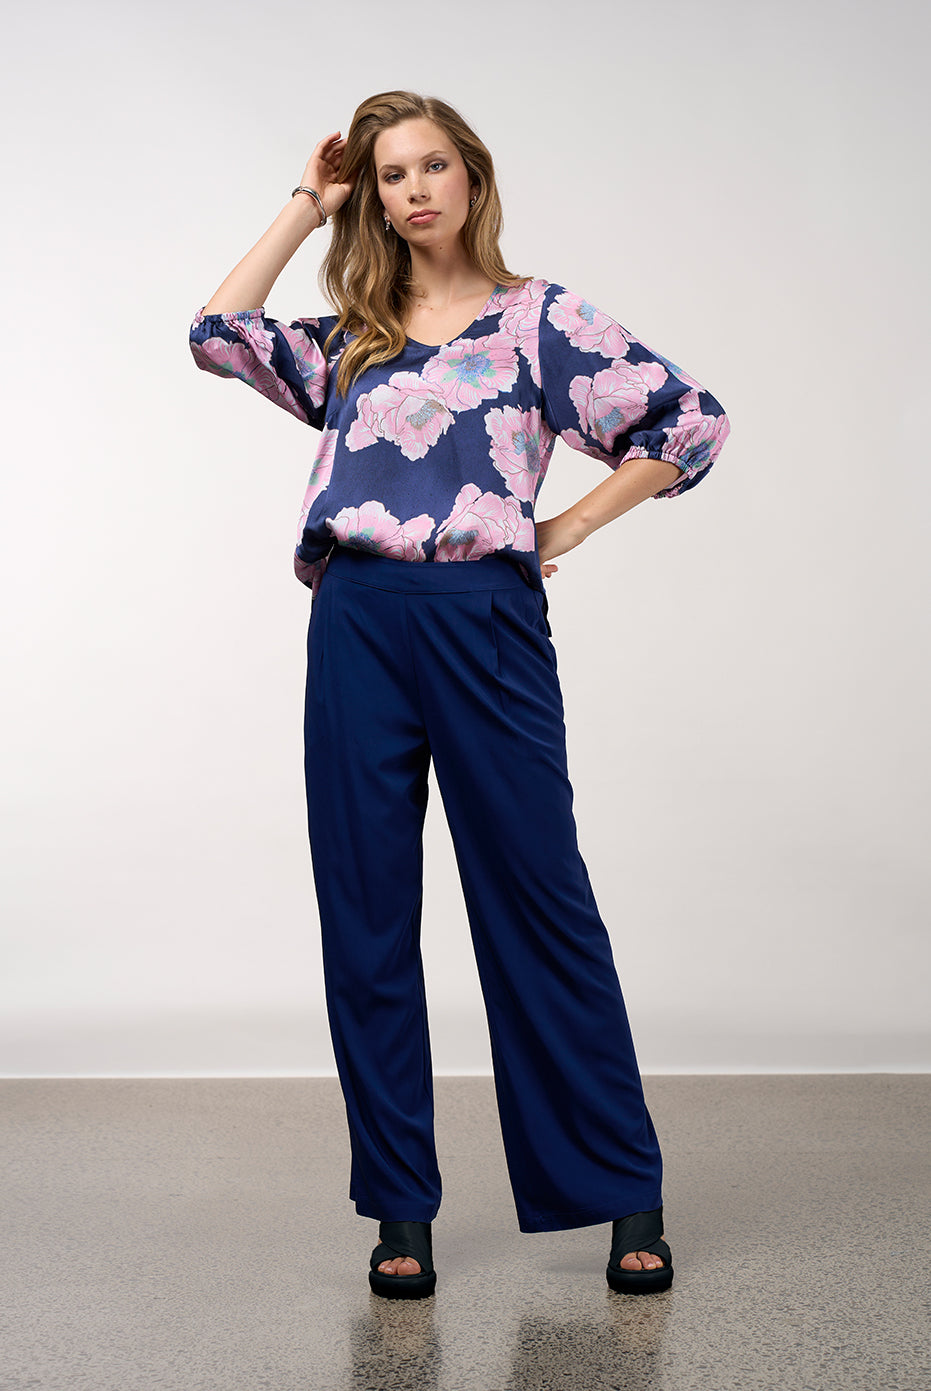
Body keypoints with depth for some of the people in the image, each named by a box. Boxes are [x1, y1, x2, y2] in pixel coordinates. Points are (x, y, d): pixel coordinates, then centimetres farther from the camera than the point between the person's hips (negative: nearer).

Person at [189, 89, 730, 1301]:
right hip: (356, 627, 4)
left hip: (485, 622, -4)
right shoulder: (352, 338, 19)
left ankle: (628, 1198, 10)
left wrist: (564, 530, 0)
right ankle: (399, 1209, 14)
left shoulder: (537, 316, 7)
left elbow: (690, 419, 2)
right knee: (366, 916, 3)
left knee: (539, 903, -2)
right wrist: (307, 206, 15)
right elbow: (219, 335, 10)